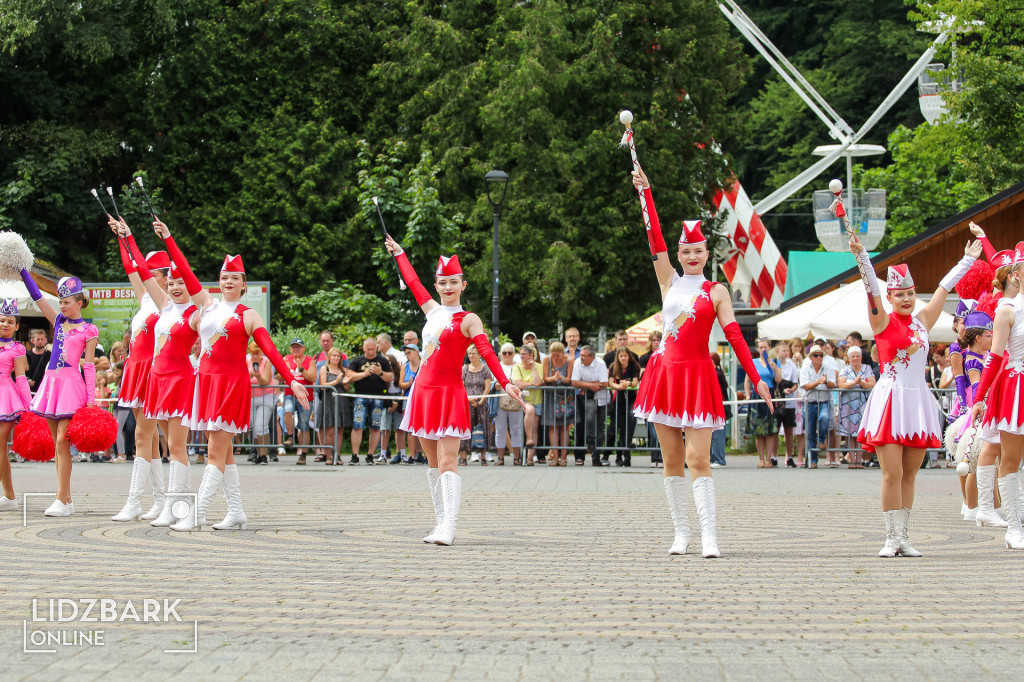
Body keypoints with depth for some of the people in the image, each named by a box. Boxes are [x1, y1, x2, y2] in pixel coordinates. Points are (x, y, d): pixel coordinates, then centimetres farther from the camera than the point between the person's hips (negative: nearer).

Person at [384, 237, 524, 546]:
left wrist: (505, 383, -28)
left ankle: (448, 528, -21)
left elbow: (486, 352, -15)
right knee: (433, 461, 7)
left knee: (447, 461, -14)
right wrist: (399, 254, 40)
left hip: (449, 394, -6)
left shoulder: (468, 320, -4)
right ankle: (441, 523, 10)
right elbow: (413, 283, 27)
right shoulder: (433, 310, 12)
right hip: (424, 390, 6)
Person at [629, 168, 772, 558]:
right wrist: (646, 193, 0)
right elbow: (656, 240, 5)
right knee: (672, 460, 4)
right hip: (665, 372, 3)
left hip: (697, 375, -3)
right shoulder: (669, 281, 11)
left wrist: (756, 378, -10)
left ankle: (709, 535, -14)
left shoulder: (716, 292, 4)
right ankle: (681, 531, 10)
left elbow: (734, 335, -2)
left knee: (698, 459, -11)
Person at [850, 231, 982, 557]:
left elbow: (945, 287, 22)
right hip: (891, 399, -5)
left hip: (919, 400, 5)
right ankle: (892, 538, -7)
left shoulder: (922, 321, 13)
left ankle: (903, 538, 8)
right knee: (892, 474, -10)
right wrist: (861, 256, -26)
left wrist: (968, 259, 31)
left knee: (909, 475, 5)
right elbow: (871, 287, -13)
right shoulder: (883, 322, 0)